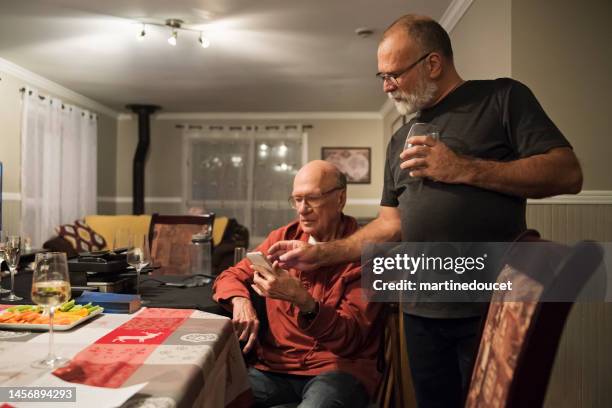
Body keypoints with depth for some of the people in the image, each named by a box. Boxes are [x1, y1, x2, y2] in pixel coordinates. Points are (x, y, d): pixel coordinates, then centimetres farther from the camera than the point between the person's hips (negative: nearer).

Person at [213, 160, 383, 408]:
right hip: (276, 365, 4)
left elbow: (350, 338, -12)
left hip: (339, 368, -3)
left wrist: (304, 301, -29)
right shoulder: (282, 238, 6)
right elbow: (229, 277, 15)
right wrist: (241, 300, -9)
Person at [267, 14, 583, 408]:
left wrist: (464, 169, -18)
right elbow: (392, 224, 13)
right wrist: (321, 254, 4)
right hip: (422, 311, 5)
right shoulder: (401, 140, 15)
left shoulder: (503, 97, -1)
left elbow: (568, 174, -11)